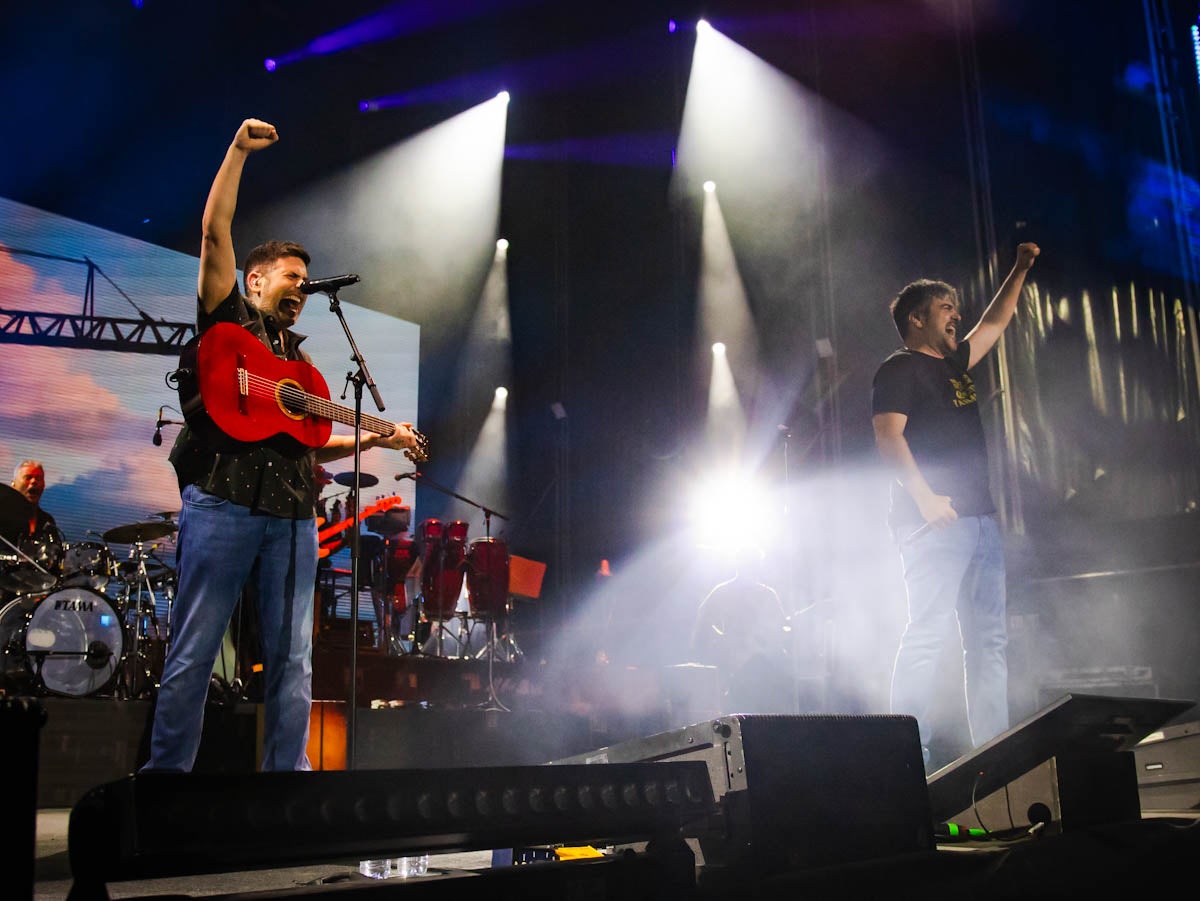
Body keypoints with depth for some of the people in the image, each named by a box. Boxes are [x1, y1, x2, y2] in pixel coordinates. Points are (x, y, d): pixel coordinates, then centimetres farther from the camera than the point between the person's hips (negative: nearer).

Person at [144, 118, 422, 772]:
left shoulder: (300, 362, 27)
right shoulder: (226, 320, 10)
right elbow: (215, 232, 0)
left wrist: (377, 437, 16)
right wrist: (238, 151, -1)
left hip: (291, 515, 6)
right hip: (222, 503, -6)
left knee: (292, 658, 3)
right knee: (192, 651, -4)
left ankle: (287, 779, 8)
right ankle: (166, 775, 3)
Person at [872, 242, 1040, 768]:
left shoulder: (954, 363, 24)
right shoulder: (900, 369, -1)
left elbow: (995, 323, 38)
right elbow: (888, 436, -13)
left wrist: (1021, 269, 37)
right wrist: (924, 497, -22)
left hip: (979, 518, 9)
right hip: (934, 523, -9)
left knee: (989, 636, 5)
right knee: (928, 633, -13)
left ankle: (994, 749, 8)